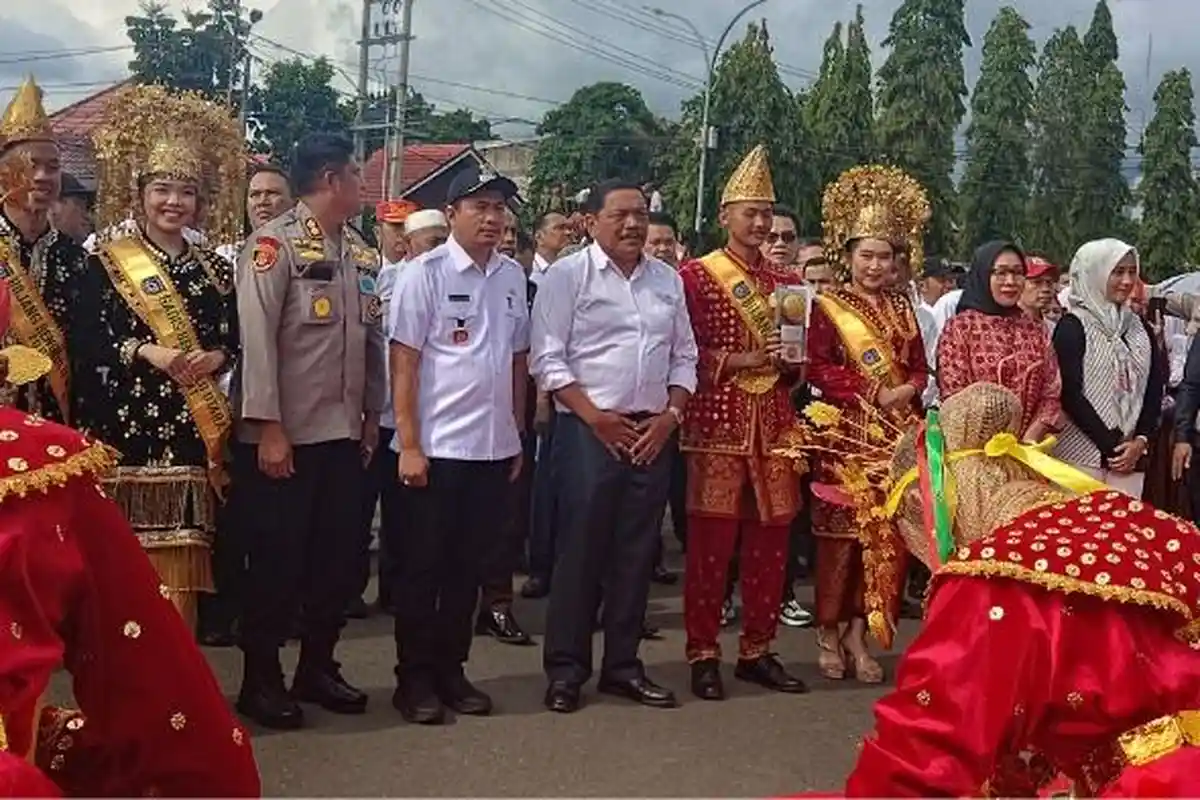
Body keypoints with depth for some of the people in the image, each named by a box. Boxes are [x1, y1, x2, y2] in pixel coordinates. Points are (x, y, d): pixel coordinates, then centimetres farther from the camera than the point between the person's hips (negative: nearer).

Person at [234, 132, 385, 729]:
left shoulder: (361, 253, 12)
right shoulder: (274, 243, -9)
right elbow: (257, 338, -14)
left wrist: (372, 416, 12)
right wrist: (268, 428, -17)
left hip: (343, 432, 7)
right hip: (286, 434, -7)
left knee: (339, 557, 12)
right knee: (277, 559, 3)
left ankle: (317, 667, 26)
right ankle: (261, 679, 16)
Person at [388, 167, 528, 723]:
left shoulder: (513, 276, 8)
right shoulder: (425, 274, -7)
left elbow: (518, 360, 13)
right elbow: (403, 364, -9)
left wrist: (518, 435, 12)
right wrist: (409, 445, -13)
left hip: (493, 448, 5)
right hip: (436, 446, -5)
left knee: (470, 566, 12)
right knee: (422, 566, 5)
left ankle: (450, 668, 25)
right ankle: (414, 677, 17)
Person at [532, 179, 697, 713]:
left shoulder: (668, 280, 12)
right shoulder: (568, 275, -3)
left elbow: (684, 358, 14)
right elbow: (548, 358, -7)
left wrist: (670, 415, -1)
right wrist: (595, 416, -12)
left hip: (653, 433, 5)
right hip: (588, 430, -4)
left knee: (637, 551, 8)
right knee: (580, 548, -1)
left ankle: (622, 664, 19)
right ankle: (566, 668, 8)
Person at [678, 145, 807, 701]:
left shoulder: (786, 283, 15)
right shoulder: (694, 276, 0)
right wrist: (744, 360, -14)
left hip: (773, 424, 5)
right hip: (717, 422, -5)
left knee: (771, 539, 7)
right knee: (711, 539, -2)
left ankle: (757, 650, 19)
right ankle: (703, 654, 8)